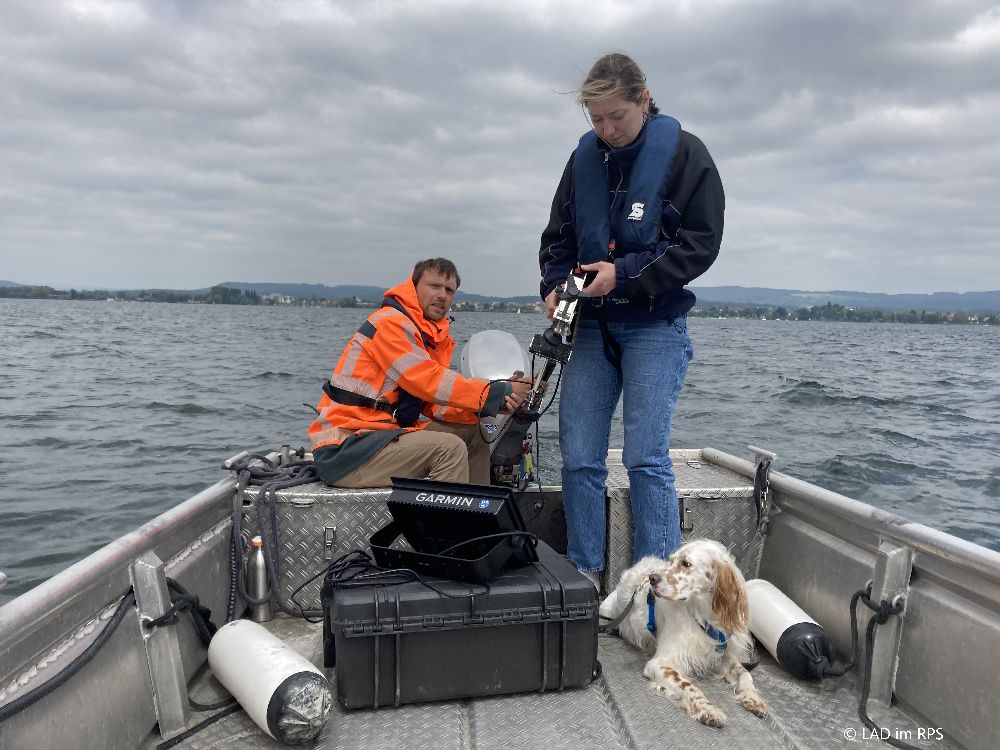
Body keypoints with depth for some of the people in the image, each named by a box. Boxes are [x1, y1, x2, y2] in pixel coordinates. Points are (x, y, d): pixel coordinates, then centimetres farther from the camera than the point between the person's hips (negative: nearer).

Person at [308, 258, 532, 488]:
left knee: (475, 433, 5)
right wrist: (500, 393, -20)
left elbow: (437, 405, 2)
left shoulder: (436, 335, 13)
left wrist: (495, 404, -13)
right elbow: (430, 383, -23)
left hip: (386, 430, 9)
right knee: (449, 447, -24)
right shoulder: (390, 323, -15)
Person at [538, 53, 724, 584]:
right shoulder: (584, 156, 10)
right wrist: (554, 285, -5)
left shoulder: (684, 153, -4)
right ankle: (583, 577, 15)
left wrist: (624, 273, -17)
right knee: (578, 459, 2)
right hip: (591, 323, 5)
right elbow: (558, 235, 15)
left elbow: (700, 244, -9)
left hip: (655, 326, -4)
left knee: (646, 459, -9)